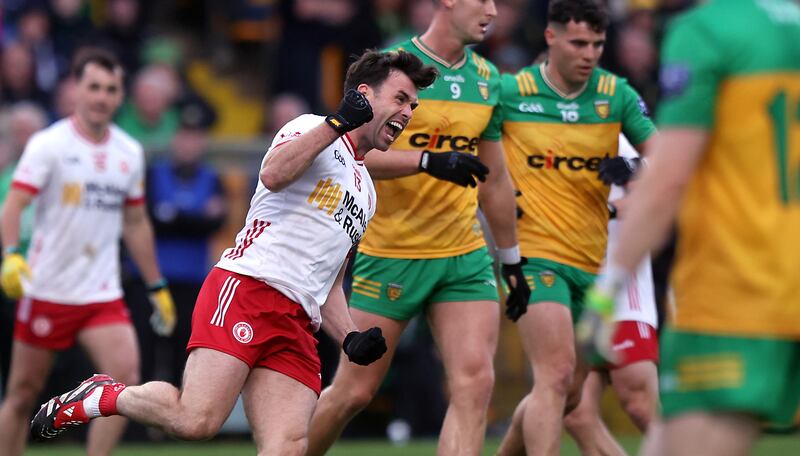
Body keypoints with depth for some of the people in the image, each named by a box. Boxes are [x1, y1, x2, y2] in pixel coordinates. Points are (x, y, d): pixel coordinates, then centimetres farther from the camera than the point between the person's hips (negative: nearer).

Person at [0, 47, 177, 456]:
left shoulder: (130, 153, 8)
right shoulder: (48, 144, -7)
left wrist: (157, 287, 19)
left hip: (103, 295, 4)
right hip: (46, 291, -3)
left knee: (125, 374, -17)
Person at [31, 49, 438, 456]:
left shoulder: (366, 193, 29)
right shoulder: (311, 128, 5)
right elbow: (273, 174, -18)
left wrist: (351, 338, 15)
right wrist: (339, 123, -19)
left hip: (296, 327, 8)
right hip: (245, 289, -8)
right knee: (196, 421, -22)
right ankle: (104, 396, 4)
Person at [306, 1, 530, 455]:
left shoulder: (487, 78, 10)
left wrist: (513, 260, 23)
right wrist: (428, 160, -29)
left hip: (466, 257, 5)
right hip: (391, 255, -5)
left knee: (475, 383, -12)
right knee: (355, 391, 3)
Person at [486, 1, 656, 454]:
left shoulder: (616, 94, 4)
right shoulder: (510, 92, -4)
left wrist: (633, 175, -18)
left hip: (593, 262, 5)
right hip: (534, 255, -5)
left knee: (568, 394, 11)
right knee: (557, 375, -20)